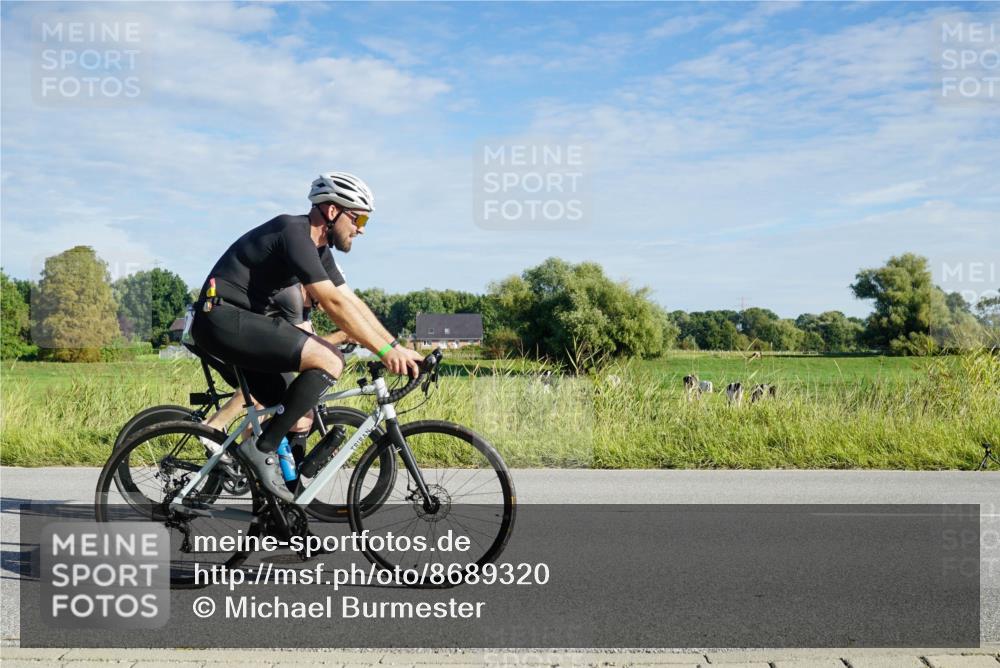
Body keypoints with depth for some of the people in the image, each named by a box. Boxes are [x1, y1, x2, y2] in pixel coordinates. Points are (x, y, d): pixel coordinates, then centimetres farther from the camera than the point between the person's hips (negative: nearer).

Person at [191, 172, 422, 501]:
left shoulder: (318, 249, 13)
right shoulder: (293, 232, -18)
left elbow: (353, 302, 11)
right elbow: (334, 304, -24)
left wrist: (398, 347, 3)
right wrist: (386, 350, -23)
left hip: (239, 324, 10)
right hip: (222, 317, -10)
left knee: (300, 414, 6)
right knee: (329, 360, -21)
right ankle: (264, 447, -12)